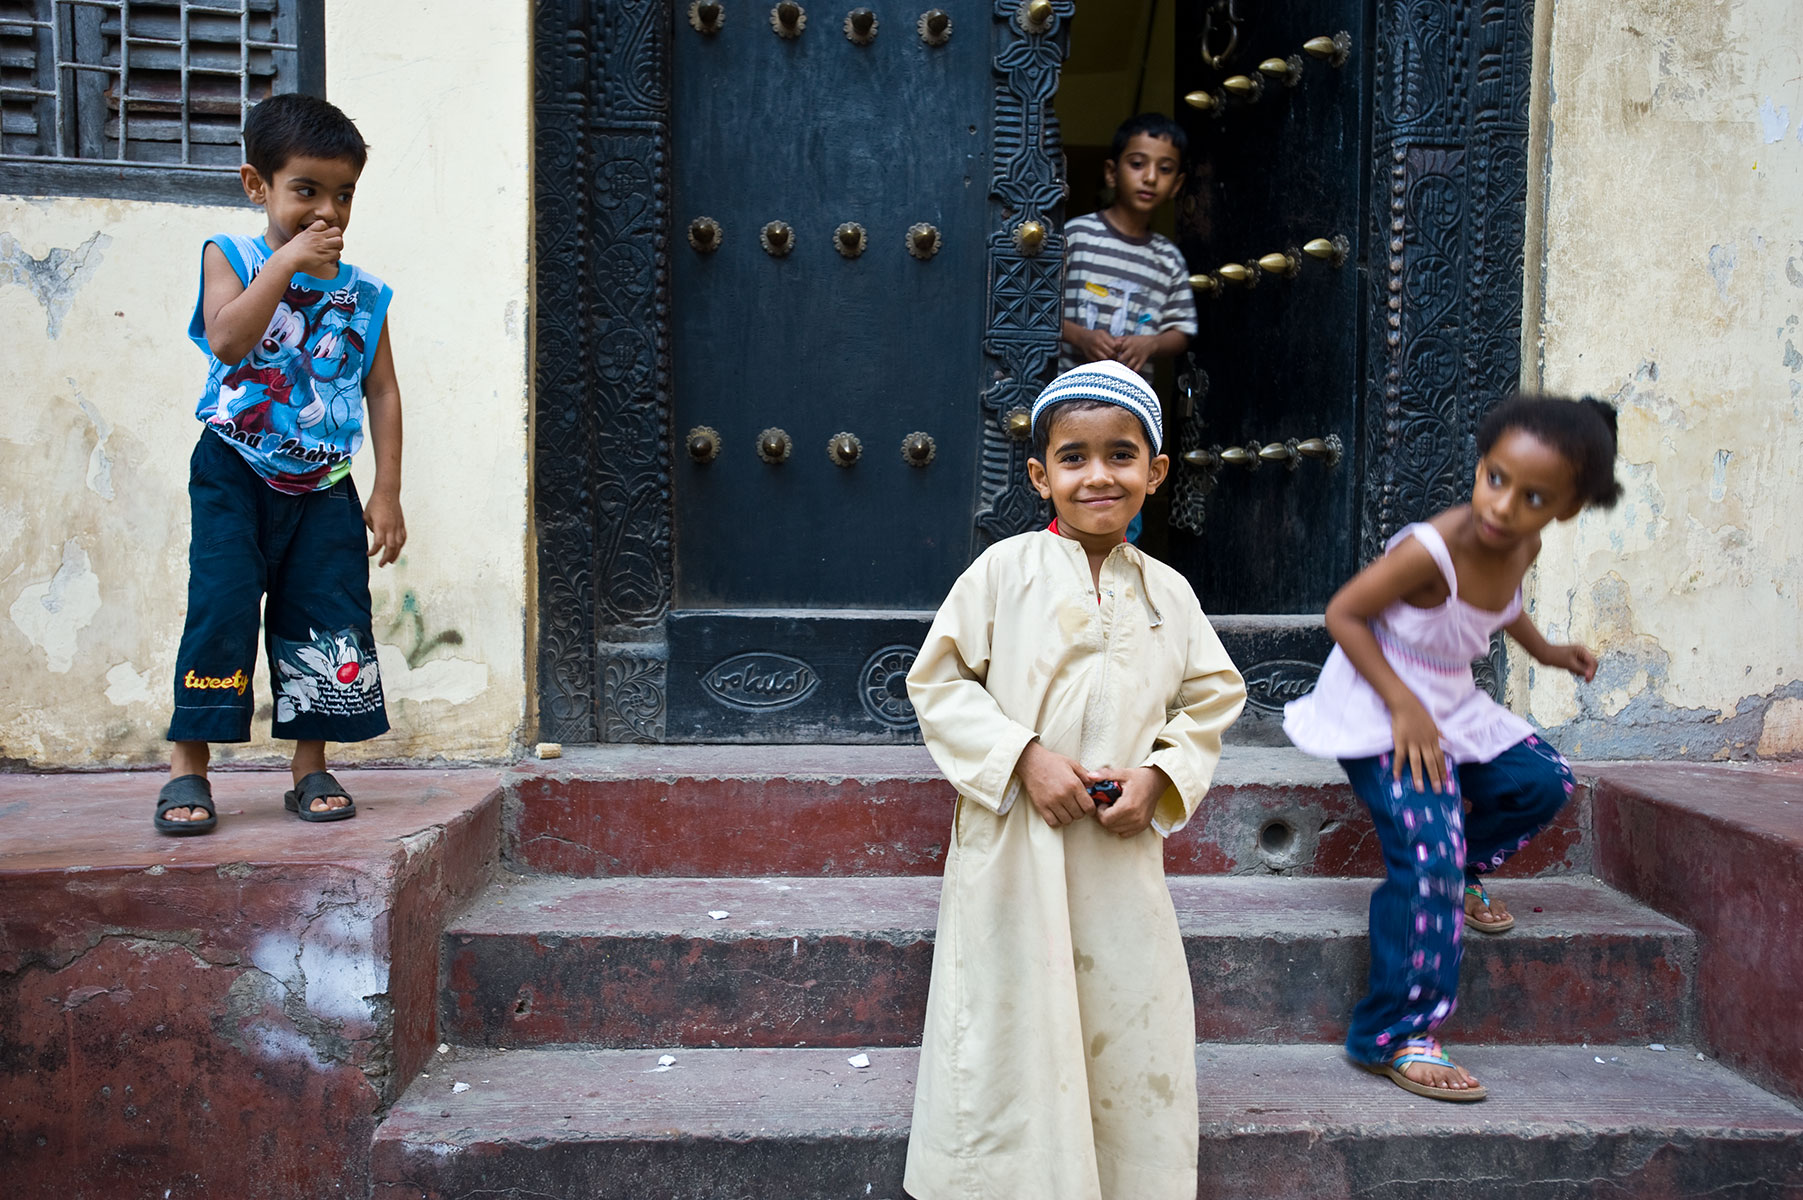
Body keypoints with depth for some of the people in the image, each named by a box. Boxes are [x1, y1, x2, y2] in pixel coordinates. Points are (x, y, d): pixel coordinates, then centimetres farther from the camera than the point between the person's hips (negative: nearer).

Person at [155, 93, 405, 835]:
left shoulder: (362, 295, 5)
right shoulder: (230, 258, -1)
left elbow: (383, 393, 5)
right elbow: (228, 340, -20)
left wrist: (387, 493, -1)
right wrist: (285, 263, -22)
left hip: (323, 487, 3)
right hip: (235, 475, -3)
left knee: (327, 618, 1)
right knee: (222, 605, -10)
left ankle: (311, 767, 13)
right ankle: (188, 767, -1)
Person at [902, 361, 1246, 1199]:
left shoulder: (1166, 593, 6)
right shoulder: (1005, 572, -4)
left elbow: (1212, 698, 12)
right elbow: (939, 682, -4)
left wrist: (1160, 776, -5)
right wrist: (1023, 756, -15)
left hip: (1123, 850, 3)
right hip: (1013, 845, -3)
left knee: (1132, 1034, 10)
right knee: (1010, 1030, 4)